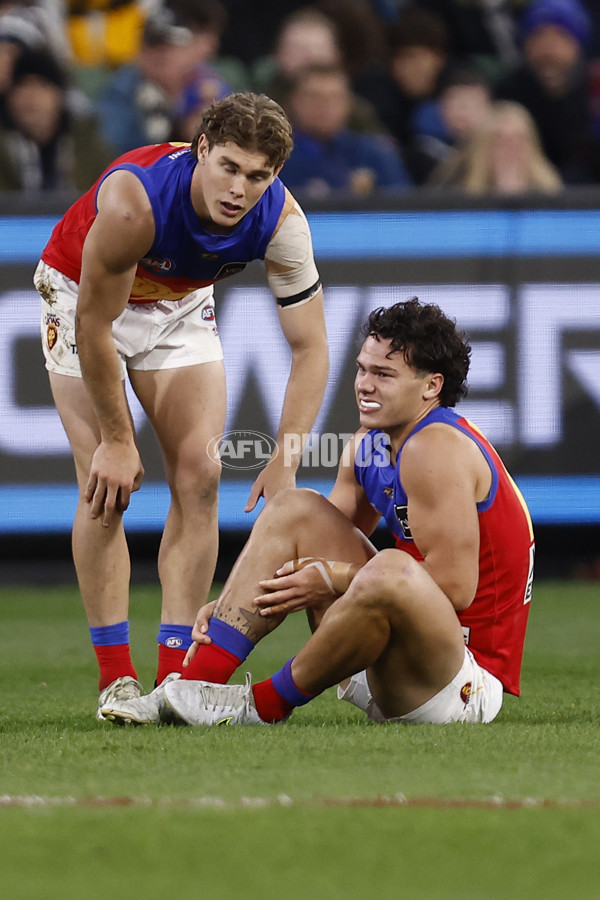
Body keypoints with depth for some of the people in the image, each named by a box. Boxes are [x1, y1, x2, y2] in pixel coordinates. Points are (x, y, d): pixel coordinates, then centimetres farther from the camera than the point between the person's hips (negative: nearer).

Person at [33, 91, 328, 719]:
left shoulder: (281, 221, -27)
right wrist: (116, 440, -22)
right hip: (82, 295, -4)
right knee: (106, 485, -13)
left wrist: (284, 463, -27)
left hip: (181, 307, 4)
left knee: (199, 475, -9)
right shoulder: (134, 200, -39)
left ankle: (175, 671, -5)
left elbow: (309, 346, -20)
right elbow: (94, 325, -28)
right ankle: (116, 678, -8)